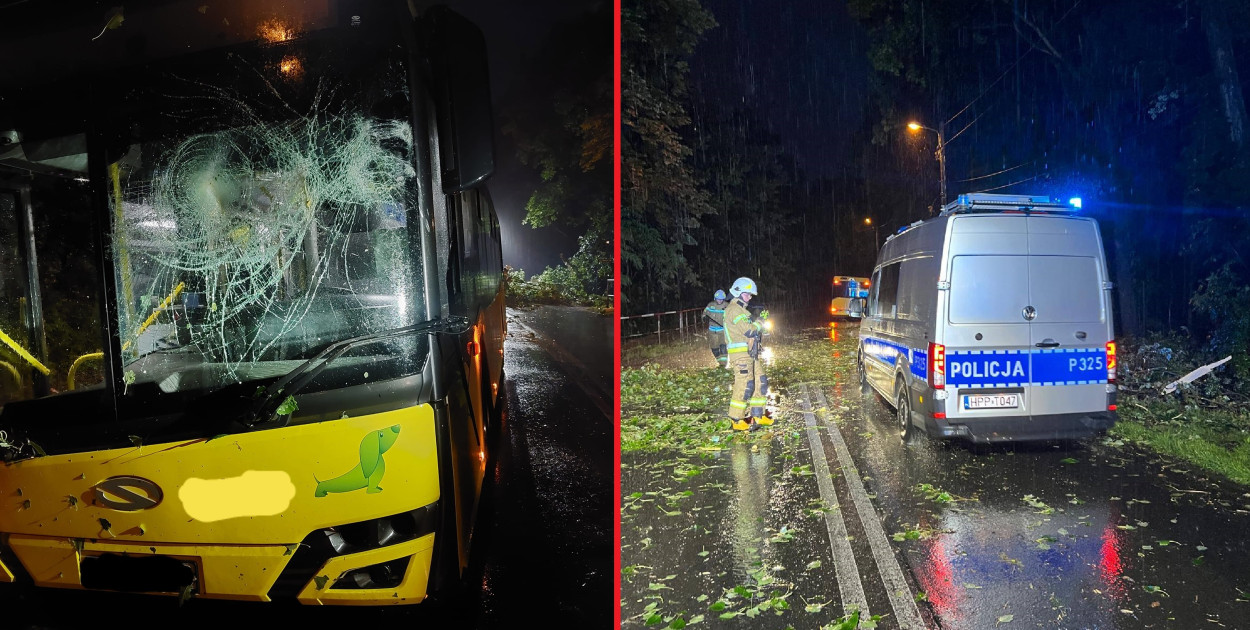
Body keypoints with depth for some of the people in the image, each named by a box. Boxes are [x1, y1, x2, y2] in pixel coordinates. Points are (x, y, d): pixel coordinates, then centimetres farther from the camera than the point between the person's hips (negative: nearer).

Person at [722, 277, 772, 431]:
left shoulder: (740, 309, 21)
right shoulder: (734, 309, -13)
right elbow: (748, 330, -20)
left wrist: (758, 323, 7)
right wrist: (759, 323, -4)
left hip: (750, 353, 11)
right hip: (740, 353, -11)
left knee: (760, 382, 11)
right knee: (744, 386, -9)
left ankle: (758, 416, 18)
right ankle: (736, 421, -2)